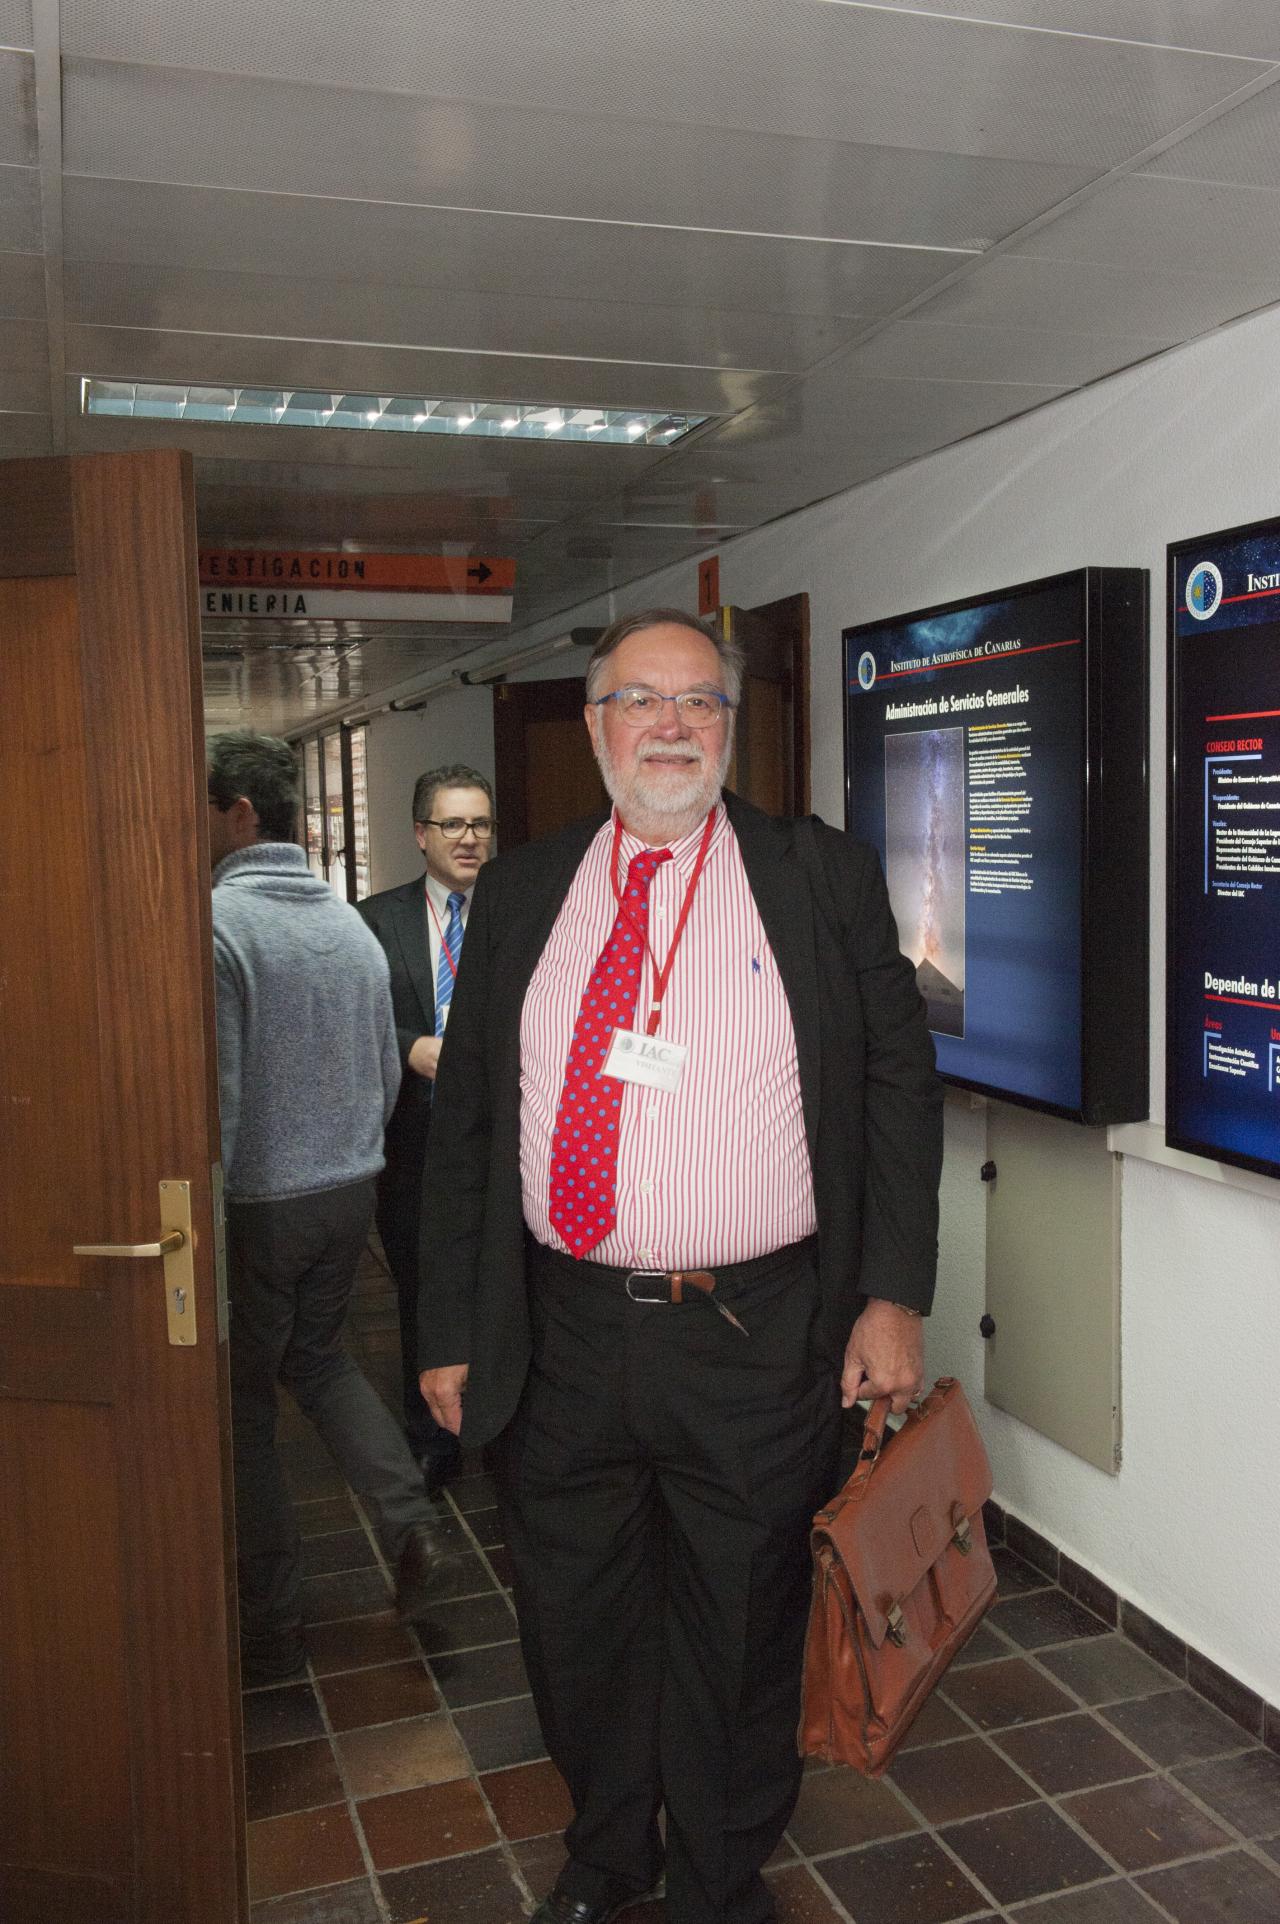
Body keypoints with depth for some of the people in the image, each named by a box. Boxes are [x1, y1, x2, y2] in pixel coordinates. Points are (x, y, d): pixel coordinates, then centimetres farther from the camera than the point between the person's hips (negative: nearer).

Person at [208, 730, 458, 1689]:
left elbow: (212, 1092, -22)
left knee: (245, 1402, 10)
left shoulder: (215, 920, -18)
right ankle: (412, 1529, 13)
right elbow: (388, 1074, 12)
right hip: (352, 1189, 7)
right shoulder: (352, 923, 5)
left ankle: (272, 1628, 21)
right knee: (319, 1358, 26)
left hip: (257, 1203, -6)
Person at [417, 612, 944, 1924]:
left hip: (759, 1343, -2)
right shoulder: (518, 893, 5)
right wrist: (450, 1327, 4)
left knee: (739, 1632, 16)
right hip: (562, 1338, 2)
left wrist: (894, 1294, -8)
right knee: (574, 1621, 20)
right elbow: (464, 1117, 6)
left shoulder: (826, 879, 0)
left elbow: (901, 1080, 0)